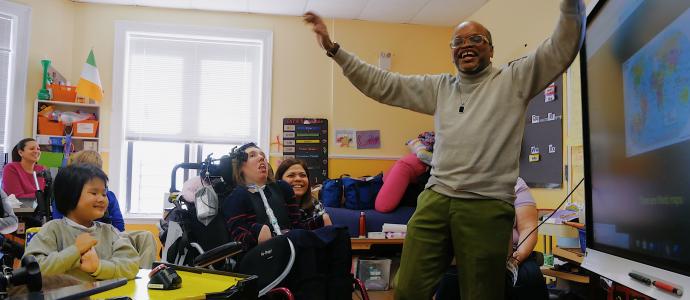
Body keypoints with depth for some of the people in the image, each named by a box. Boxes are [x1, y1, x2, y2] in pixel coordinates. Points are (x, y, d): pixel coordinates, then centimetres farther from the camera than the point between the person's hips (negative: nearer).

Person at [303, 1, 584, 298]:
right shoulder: (439, 87, 19)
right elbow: (382, 84, 18)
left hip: (488, 206, -3)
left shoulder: (513, 79, 9)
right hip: (435, 200, 3)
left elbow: (562, 47, -1)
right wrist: (333, 48, 14)